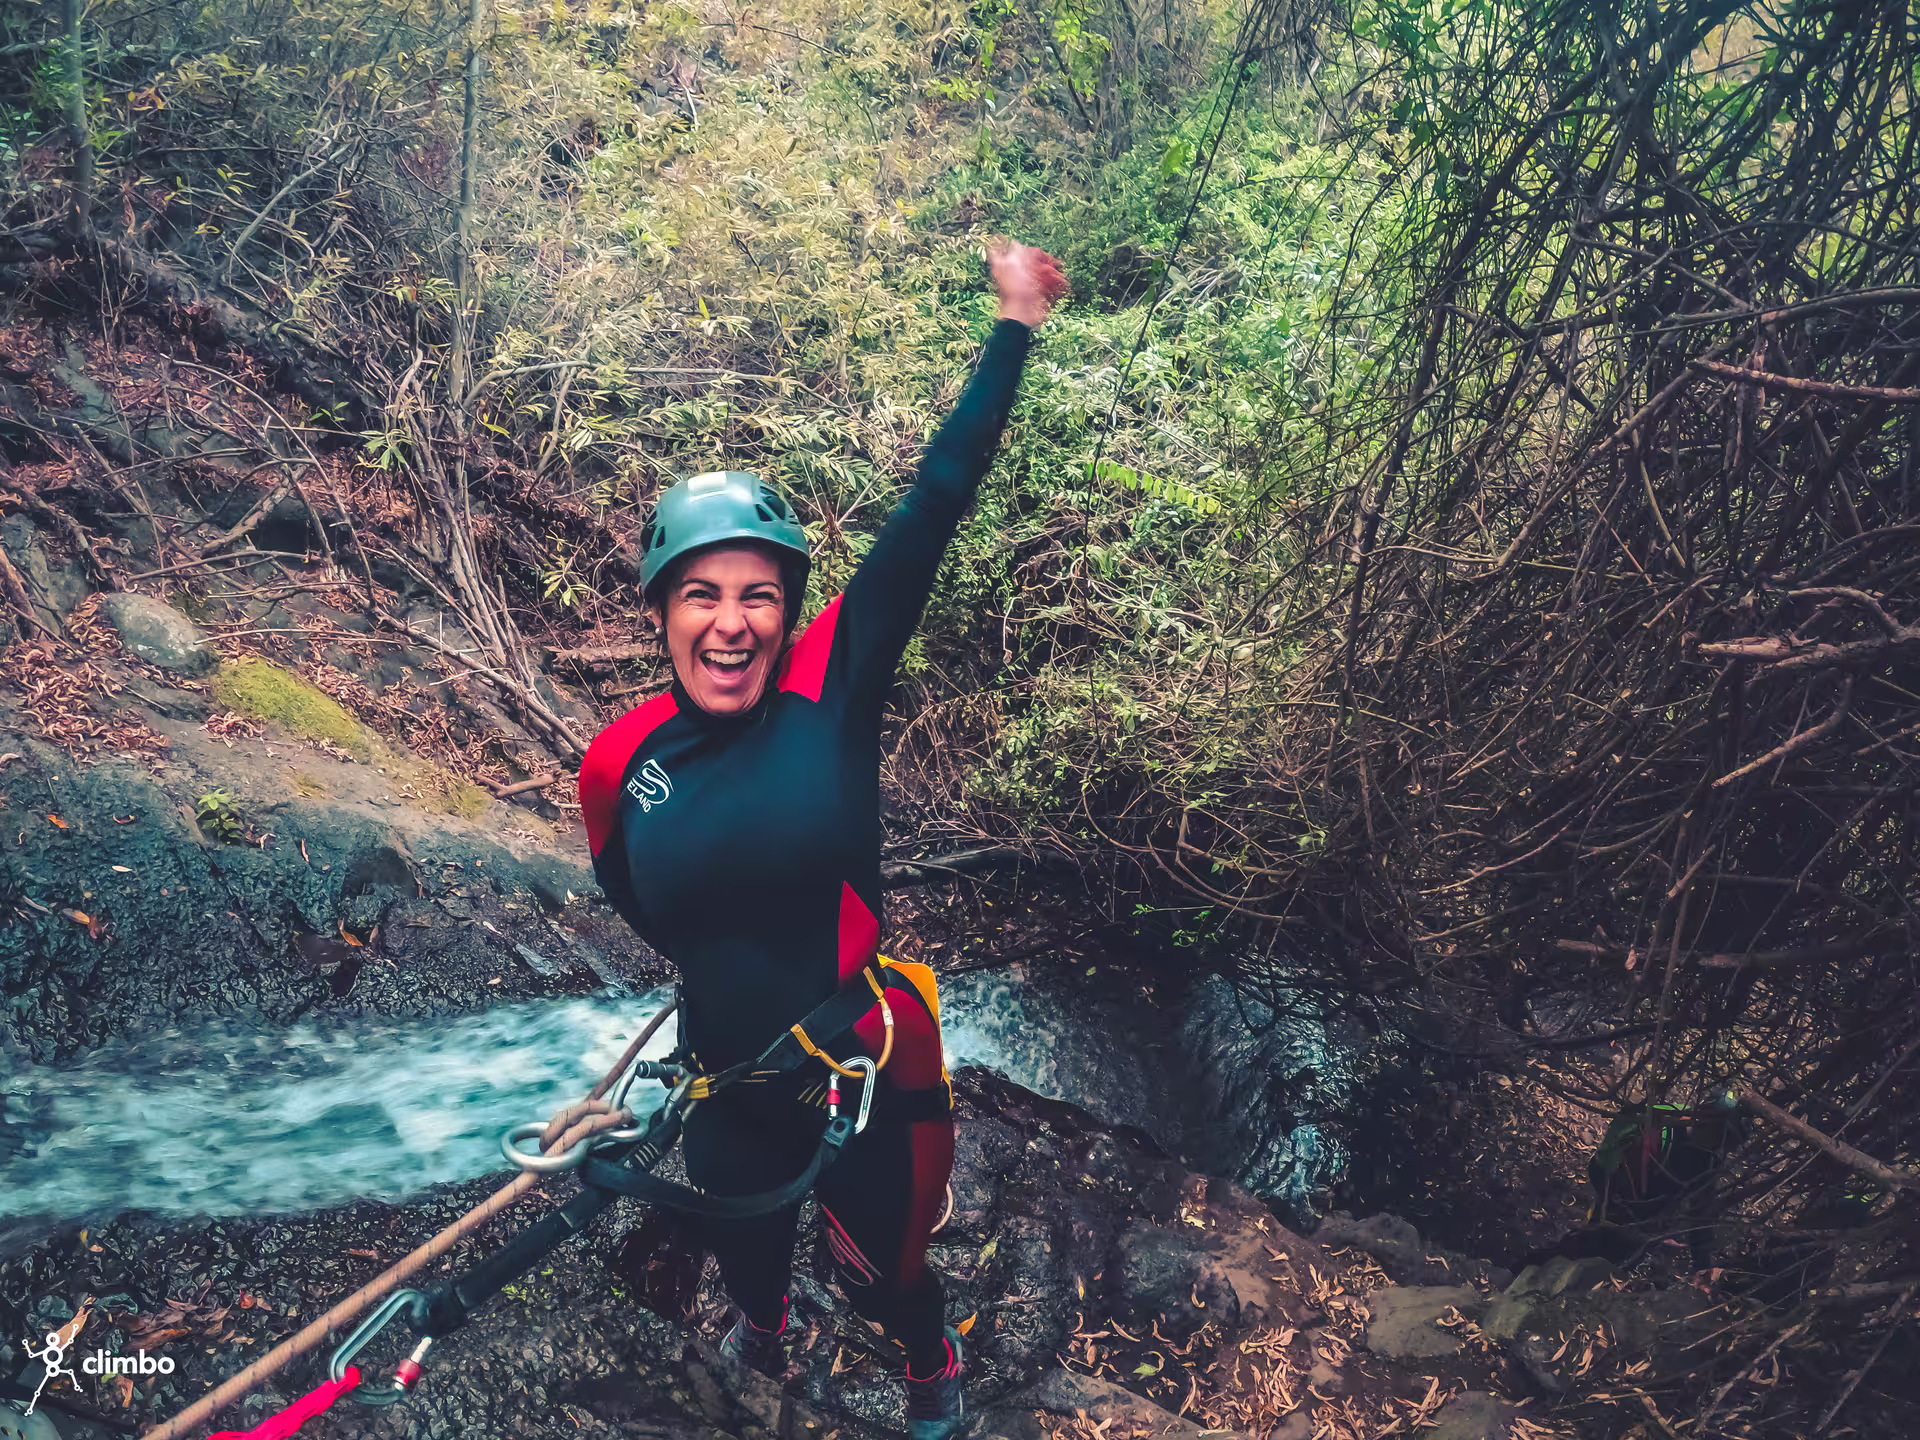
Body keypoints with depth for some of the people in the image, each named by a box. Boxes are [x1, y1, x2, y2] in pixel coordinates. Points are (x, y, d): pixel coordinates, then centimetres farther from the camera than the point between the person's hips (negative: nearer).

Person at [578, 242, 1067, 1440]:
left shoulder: (832, 689, -20)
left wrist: (1016, 326, -23)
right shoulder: (622, 763, -13)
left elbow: (934, 507, -23)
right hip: (728, 1084, 3)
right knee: (744, 1240, 31)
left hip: (864, 1074, -3)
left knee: (882, 1269, 20)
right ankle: (764, 1330, 70)